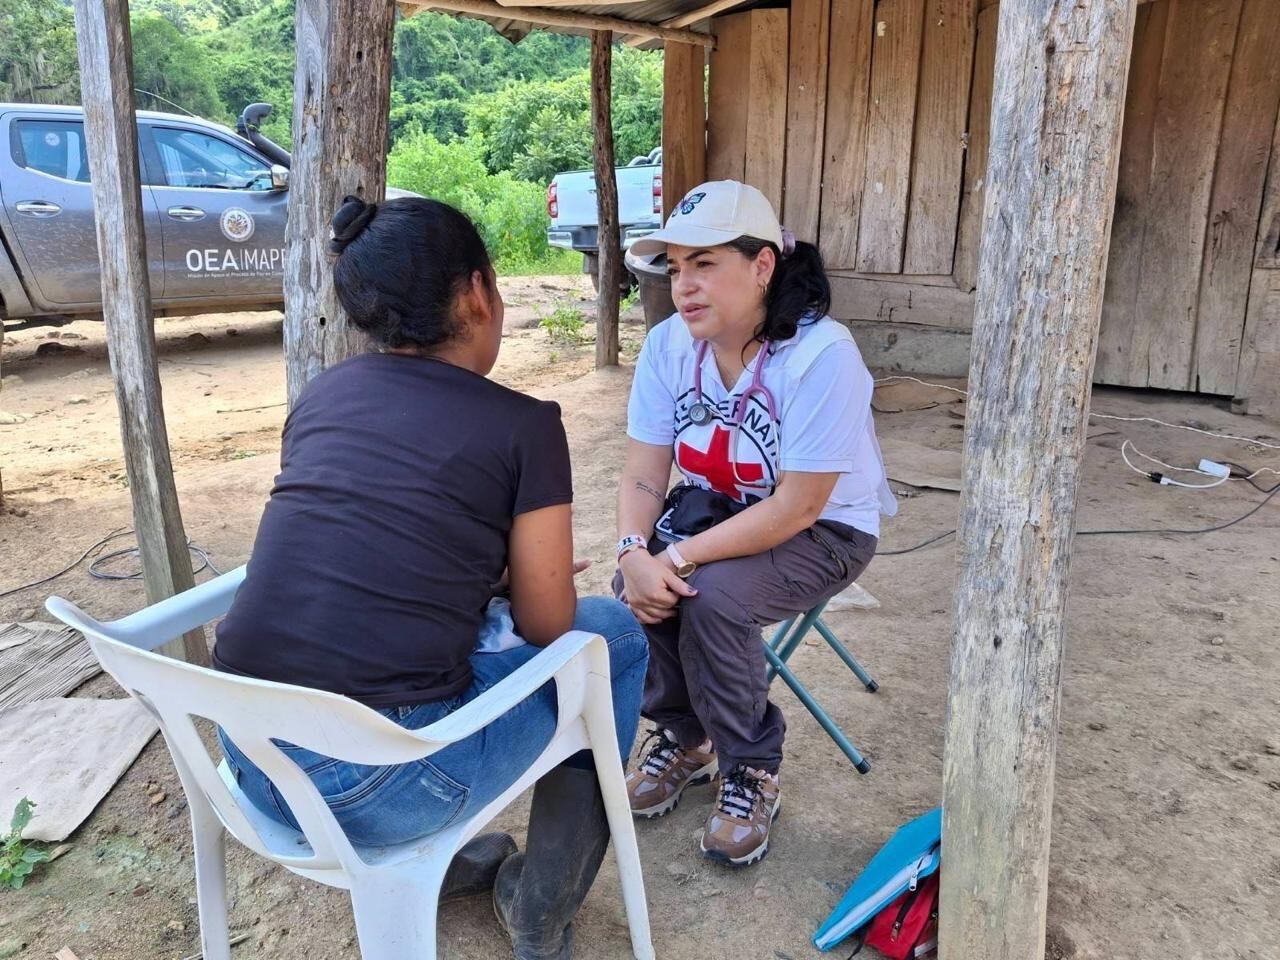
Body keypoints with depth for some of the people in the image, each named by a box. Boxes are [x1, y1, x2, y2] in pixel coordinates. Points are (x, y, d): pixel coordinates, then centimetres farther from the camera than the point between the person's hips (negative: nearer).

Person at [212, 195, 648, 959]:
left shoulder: (322, 394, 9)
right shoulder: (522, 424, -8)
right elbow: (547, 626, 1)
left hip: (246, 753, 7)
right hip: (375, 785, -6)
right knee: (612, 636, 14)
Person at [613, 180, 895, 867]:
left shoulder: (823, 355, -28)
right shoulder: (669, 343, -10)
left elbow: (797, 507, -28)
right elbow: (643, 472, -9)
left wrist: (681, 558, -31)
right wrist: (635, 552, -29)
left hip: (823, 530, -5)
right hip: (714, 503, 5)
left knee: (713, 596, -30)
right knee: (641, 583, -22)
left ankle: (751, 768, -2)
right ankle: (681, 739, 7)